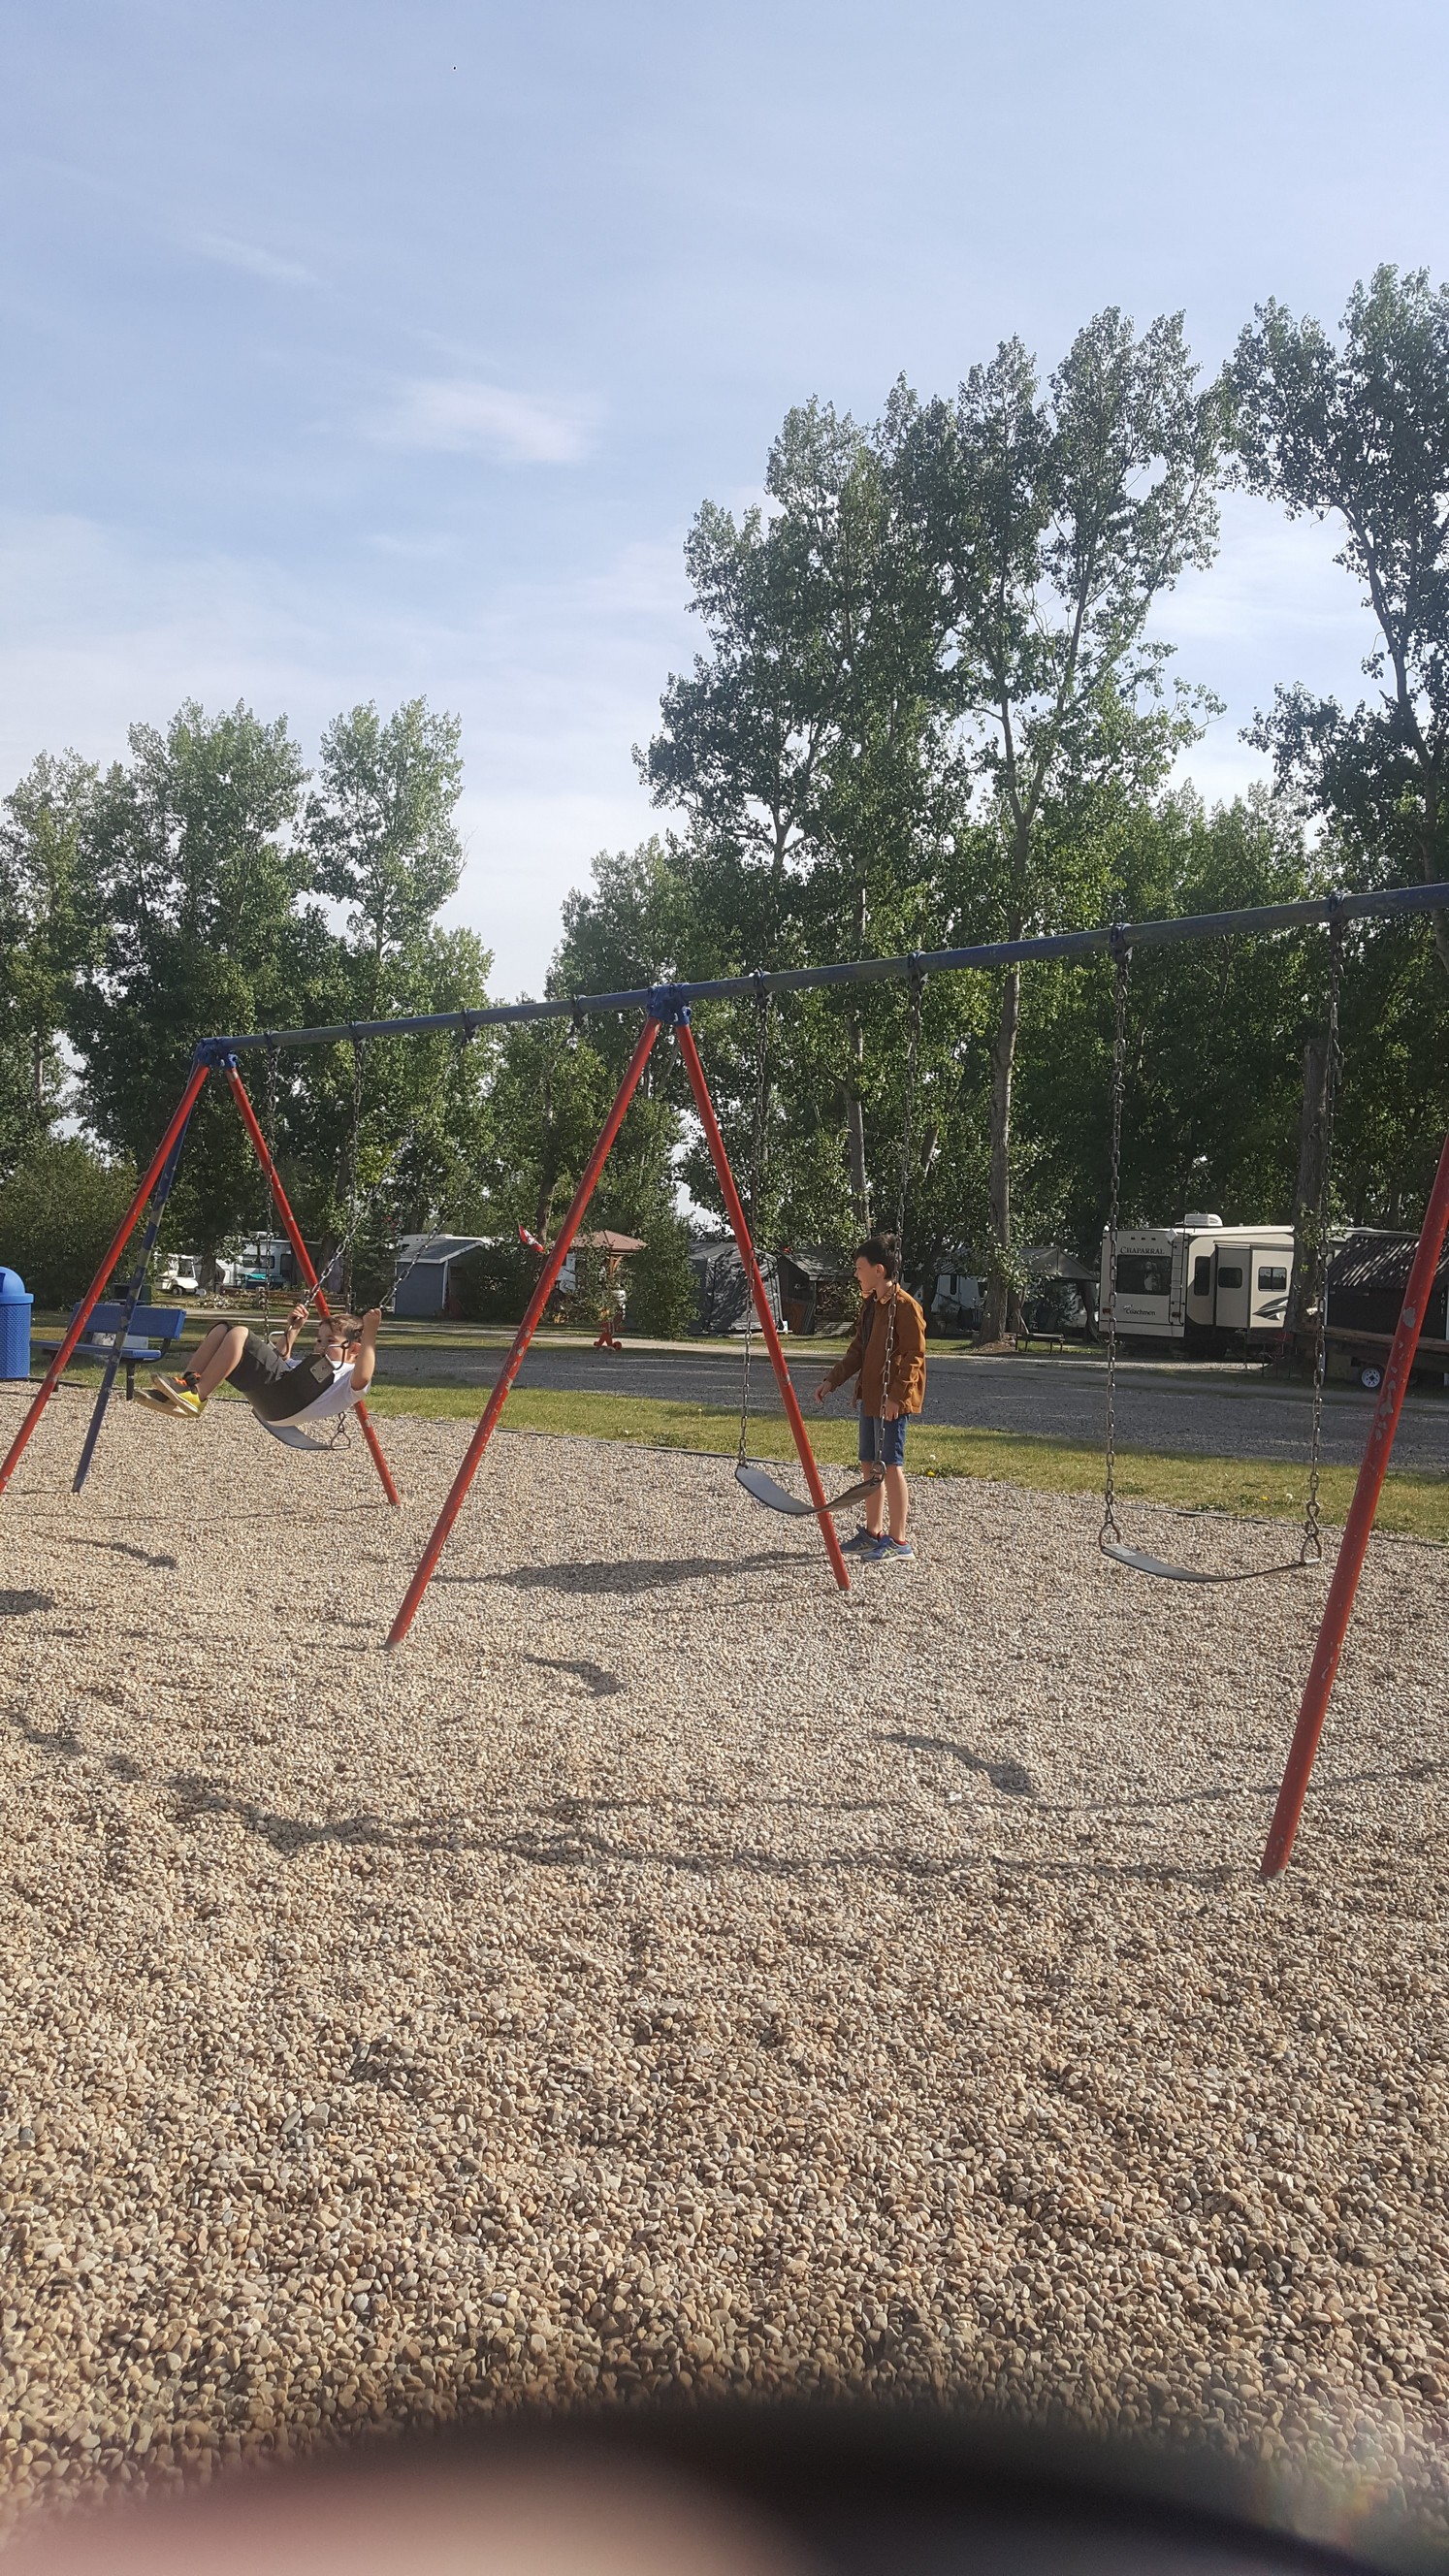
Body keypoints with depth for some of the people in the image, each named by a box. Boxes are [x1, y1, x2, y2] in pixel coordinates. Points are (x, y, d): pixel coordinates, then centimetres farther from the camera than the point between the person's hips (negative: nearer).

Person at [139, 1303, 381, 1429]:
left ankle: (195, 1398, -22)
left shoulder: (351, 1378, 8)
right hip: (271, 1403, 10)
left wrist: (369, 1334, -20)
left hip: (288, 1401, -10)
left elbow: (362, 1379, -19)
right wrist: (292, 1331, 41)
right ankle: (185, 1387, -3)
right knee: (222, 1330, 10)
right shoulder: (314, 1367, 37)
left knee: (240, 1334, -22)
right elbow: (280, 1362, 48)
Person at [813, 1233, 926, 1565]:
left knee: (890, 1466, -7)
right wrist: (832, 1380, 14)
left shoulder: (904, 1306, -15)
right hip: (870, 1397, 10)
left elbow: (914, 1356, -18)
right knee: (870, 1464, 14)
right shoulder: (869, 1304, 14)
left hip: (892, 1401, -10)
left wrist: (896, 1396, -22)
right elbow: (857, 1350, 20)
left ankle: (899, 1542, -1)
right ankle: (873, 1533, 24)